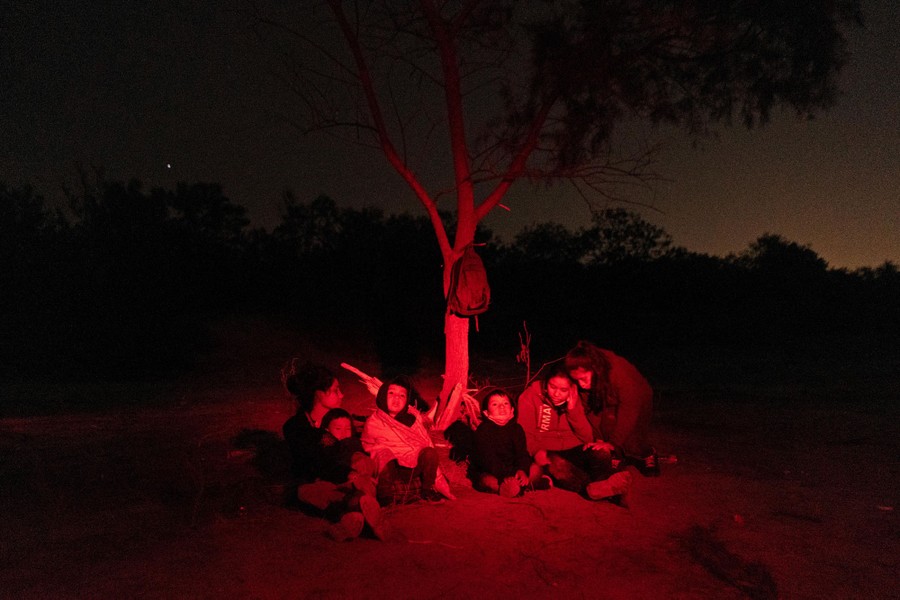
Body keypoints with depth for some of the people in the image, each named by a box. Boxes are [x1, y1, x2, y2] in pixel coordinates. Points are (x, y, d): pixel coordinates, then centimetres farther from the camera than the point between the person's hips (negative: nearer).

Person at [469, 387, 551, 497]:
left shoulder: (516, 428, 4)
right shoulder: (483, 430, -12)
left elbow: (522, 452, -6)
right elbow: (488, 458, -22)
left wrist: (522, 470, -28)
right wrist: (506, 476, -35)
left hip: (511, 470, 5)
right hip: (487, 472, -5)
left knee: (536, 469, -10)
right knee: (486, 480, -37)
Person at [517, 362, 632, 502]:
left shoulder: (574, 400, 9)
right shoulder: (529, 397, -2)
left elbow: (587, 438, 5)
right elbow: (526, 434, -7)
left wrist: (572, 409, -8)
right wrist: (536, 451, -28)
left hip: (574, 450, 4)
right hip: (548, 453, -4)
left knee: (601, 455, -24)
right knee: (557, 465, -37)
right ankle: (592, 489, -61)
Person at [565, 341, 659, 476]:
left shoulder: (619, 372, -38)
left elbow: (629, 408, -33)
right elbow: (588, 409, -16)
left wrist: (612, 443, -33)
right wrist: (598, 439, -23)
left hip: (637, 401, -4)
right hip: (609, 402, 4)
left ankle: (648, 455, 8)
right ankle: (617, 456, 0)